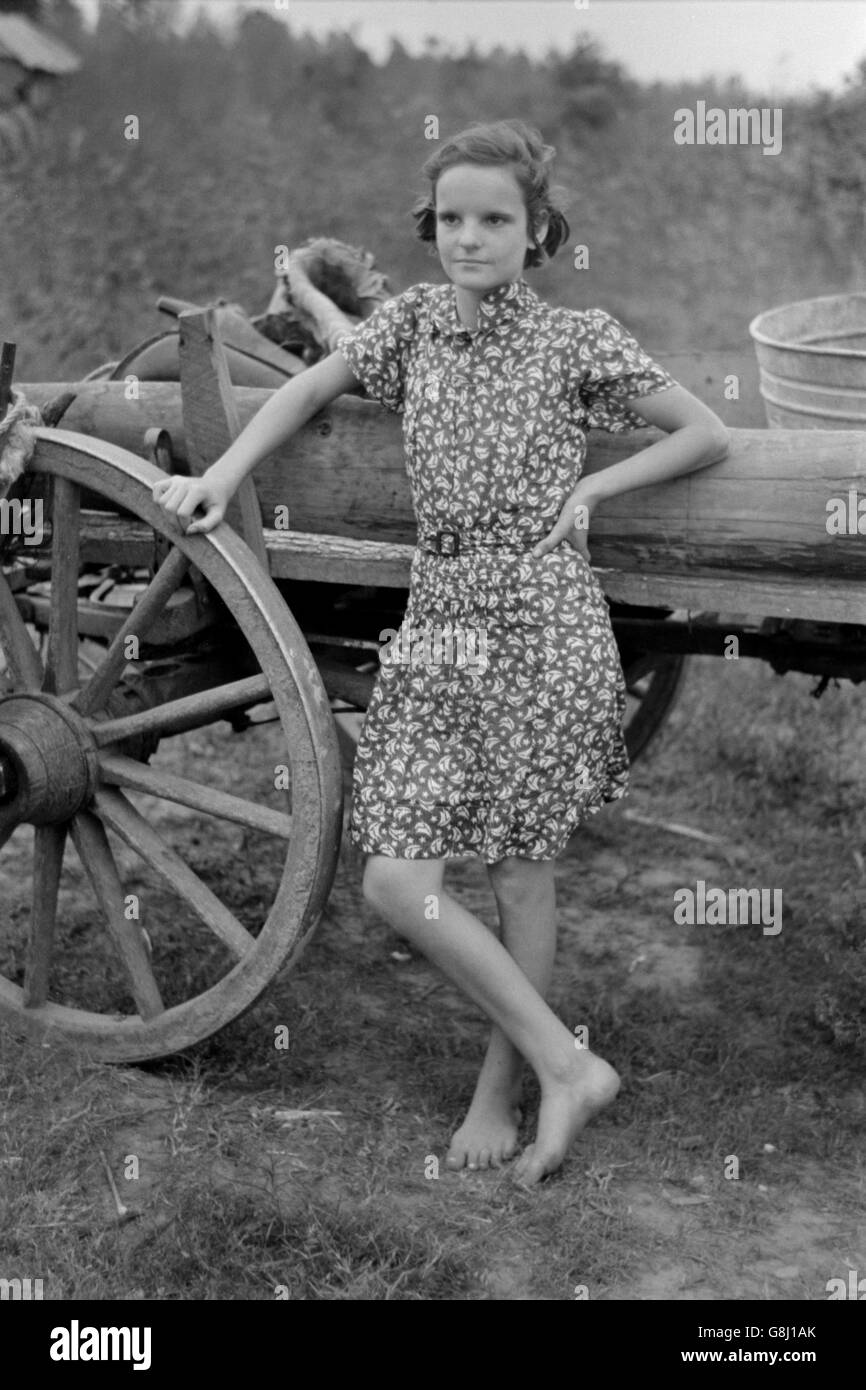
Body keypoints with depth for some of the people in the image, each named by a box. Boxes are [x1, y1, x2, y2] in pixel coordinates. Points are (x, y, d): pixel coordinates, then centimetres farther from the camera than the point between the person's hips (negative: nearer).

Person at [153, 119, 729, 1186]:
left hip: (542, 625, -5)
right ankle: (566, 1068, 13)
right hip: (436, 621, 5)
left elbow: (707, 436, 4)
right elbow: (306, 392, 18)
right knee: (394, 881, 0)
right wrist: (219, 479, 8)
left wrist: (591, 487, -4)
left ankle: (499, 1091, 20)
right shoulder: (414, 320, 9)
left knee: (522, 878, 1)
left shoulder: (577, 341, -2)